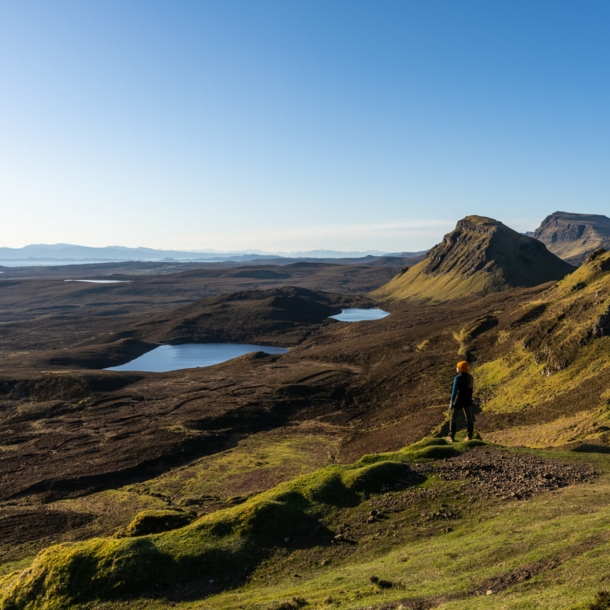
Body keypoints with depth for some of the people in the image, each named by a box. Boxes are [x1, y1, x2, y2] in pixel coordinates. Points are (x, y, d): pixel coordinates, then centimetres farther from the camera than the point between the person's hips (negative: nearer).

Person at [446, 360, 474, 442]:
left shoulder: (458, 378, -18)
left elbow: (454, 391, -19)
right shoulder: (470, 377, 5)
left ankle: (451, 437, 7)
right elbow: (471, 389, 14)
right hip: (468, 400, 6)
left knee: (454, 418, 5)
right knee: (469, 418, 10)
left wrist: (451, 402, -14)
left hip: (459, 400, -6)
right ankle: (469, 436, 11)